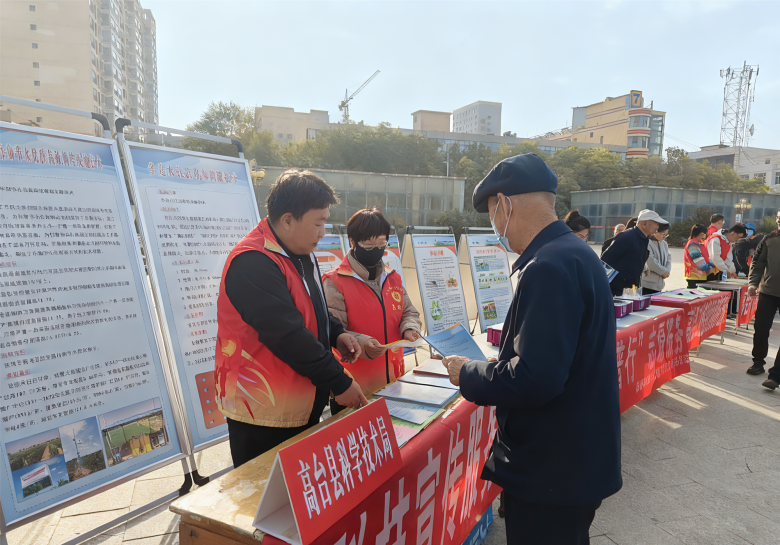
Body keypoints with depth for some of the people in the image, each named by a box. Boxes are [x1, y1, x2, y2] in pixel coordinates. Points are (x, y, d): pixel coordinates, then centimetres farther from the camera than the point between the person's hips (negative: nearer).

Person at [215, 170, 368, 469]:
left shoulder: (301, 254, 9)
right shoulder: (252, 264, -23)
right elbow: (287, 335, -26)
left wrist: (336, 334, 2)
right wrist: (338, 382, -19)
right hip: (262, 413, -9)